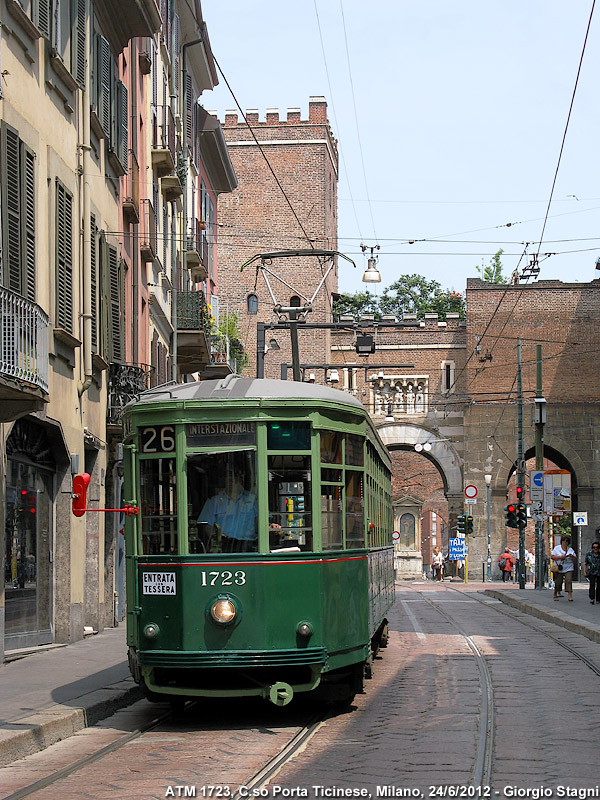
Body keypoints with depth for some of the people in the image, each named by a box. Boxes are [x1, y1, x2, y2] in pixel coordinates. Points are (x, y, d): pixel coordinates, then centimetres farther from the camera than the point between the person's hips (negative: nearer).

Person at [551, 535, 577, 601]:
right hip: (559, 568, -1)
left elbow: (575, 559, 10)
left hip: (568, 569, 1)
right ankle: (555, 595, 23)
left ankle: (570, 596, -17)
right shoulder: (557, 548, 5)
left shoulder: (570, 550, 10)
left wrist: (572, 556, -12)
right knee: (558, 582, 3)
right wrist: (560, 557, -17)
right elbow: (552, 557, -4)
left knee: (569, 581, -14)